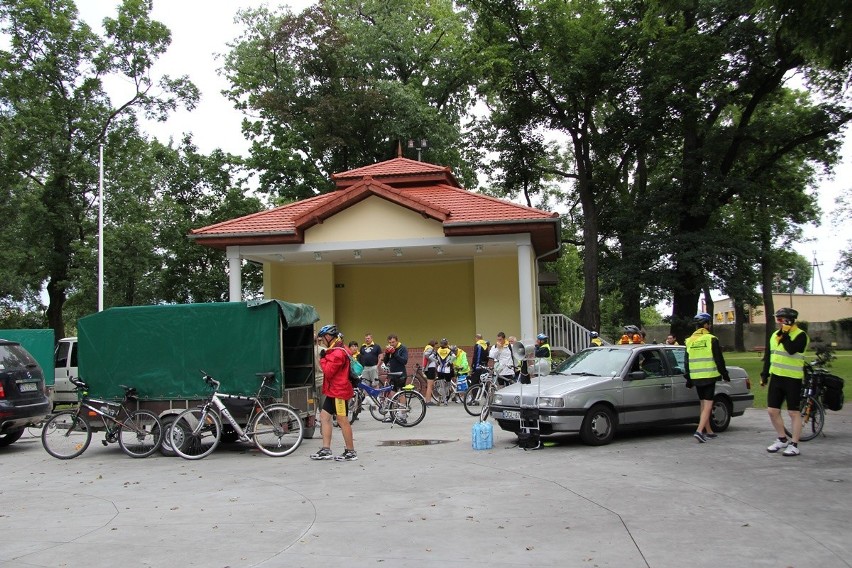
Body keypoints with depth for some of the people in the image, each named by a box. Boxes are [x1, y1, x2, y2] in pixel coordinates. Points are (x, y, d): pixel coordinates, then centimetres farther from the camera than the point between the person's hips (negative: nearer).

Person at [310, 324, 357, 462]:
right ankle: (326, 450, 12)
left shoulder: (338, 353, -19)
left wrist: (323, 359, -8)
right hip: (333, 391, 11)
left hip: (339, 392, -11)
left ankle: (351, 452, 5)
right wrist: (325, 358, 6)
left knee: (342, 420, -3)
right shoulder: (335, 350, 15)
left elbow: (328, 371, -20)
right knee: (324, 417, 10)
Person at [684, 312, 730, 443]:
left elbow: (686, 362, 12)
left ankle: (709, 432, 25)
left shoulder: (689, 341, 9)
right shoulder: (711, 339, -8)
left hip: (696, 377, 6)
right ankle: (699, 431, -19)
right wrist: (725, 374, 5)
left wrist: (688, 379, 18)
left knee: (703, 405, 17)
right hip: (709, 377, -6)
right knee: (708, 405, -6)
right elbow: (719, 359, -6)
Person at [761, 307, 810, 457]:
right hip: (776, 377, 7)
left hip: (792, 379, -7)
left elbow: (792, 349, -29)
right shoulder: (775, 335, 13)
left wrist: (785, 334, -21)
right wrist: (764, 375, 17)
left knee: (794, 412, 0)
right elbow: (769, 357, 20)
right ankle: (782, 439, 25)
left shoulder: (800, 335, -10)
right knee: (772, 410, 8)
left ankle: (794, 445, 8)